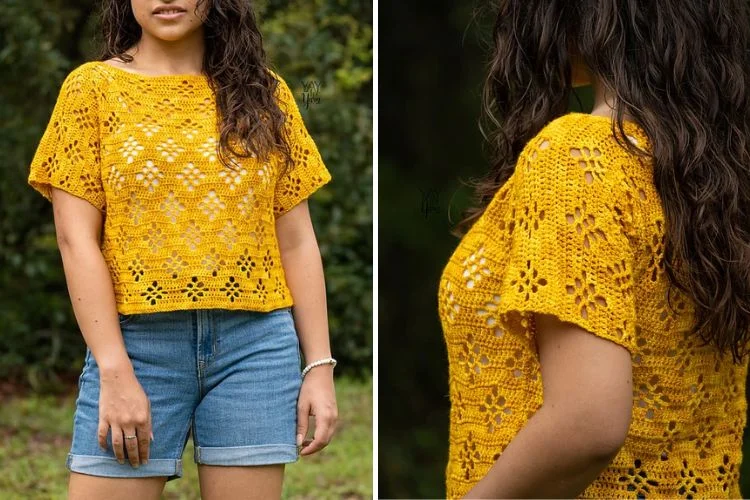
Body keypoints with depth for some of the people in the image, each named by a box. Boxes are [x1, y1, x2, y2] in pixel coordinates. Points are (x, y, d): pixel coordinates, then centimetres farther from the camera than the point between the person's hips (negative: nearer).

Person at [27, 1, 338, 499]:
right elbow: (76, 239, -2)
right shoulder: (94, 86, 4)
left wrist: (319, 366, 3)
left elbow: (296, 240, 10)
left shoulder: (264, 93, 11)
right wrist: (114, 372, -11)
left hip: (255, 345, 2)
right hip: (137, 343, -2)